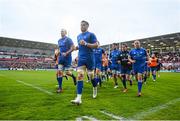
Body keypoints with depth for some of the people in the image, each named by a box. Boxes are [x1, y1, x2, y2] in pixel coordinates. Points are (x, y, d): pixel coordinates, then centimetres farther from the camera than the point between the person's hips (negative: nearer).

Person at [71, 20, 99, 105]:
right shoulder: (78, 36, 18)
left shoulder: (91, 34, -1)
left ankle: (95, 88, 41)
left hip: (90, 58, -4)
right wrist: (77, 47, 7)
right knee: (79, 76, -9)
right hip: (81, 59, 4)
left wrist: (86, 44, -19)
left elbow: (96, 45, -9)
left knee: (91, 75, 8)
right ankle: (79, 98, -11)